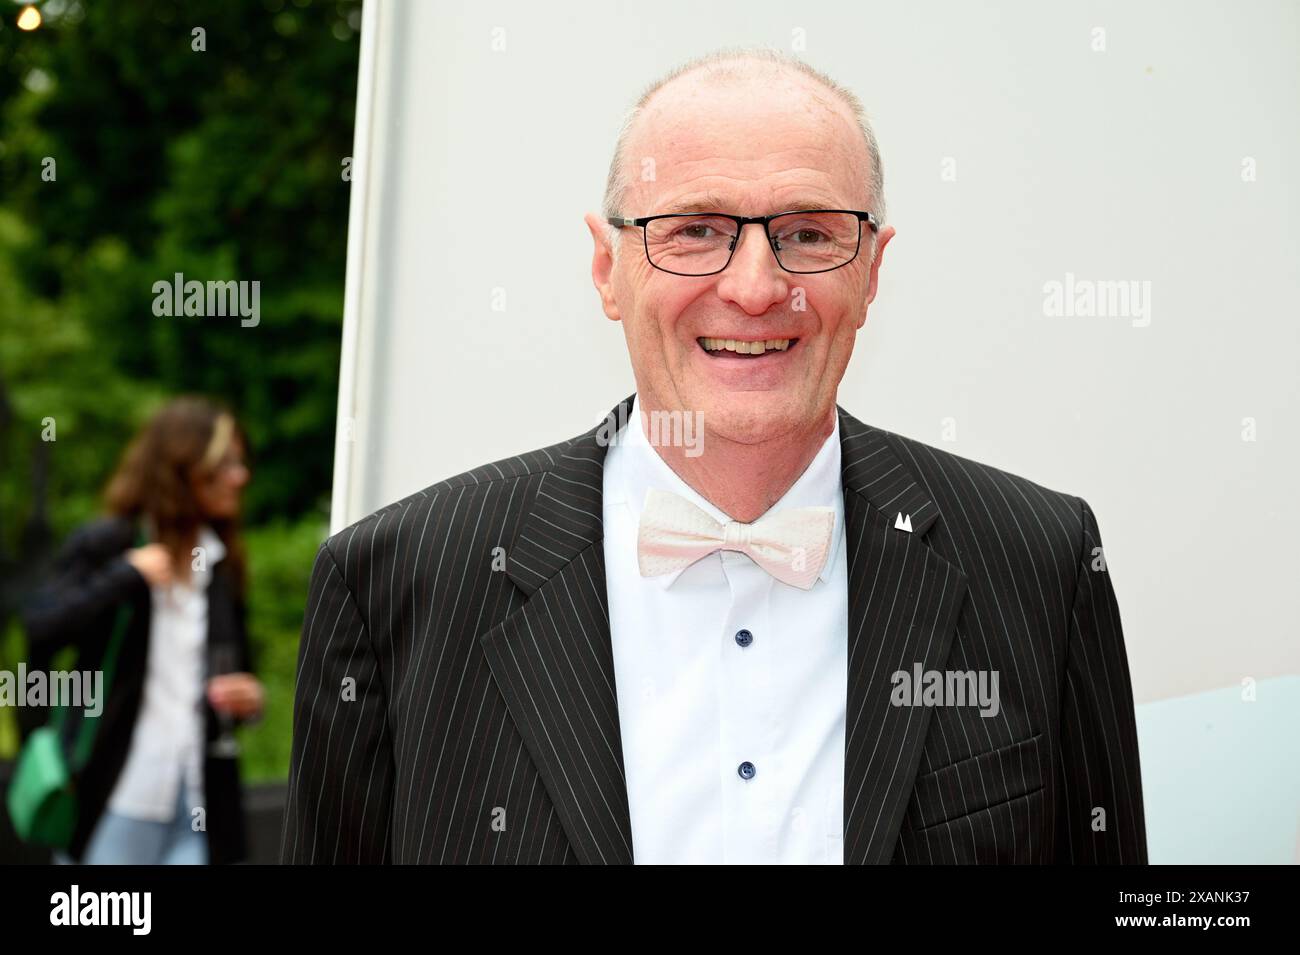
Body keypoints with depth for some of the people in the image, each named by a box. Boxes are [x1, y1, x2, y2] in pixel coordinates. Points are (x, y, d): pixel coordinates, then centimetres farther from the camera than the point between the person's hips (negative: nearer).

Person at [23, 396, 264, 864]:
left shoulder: (223, 564, 14)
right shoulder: (105, 545, -1)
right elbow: (40, 626, -16)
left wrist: (250, 696, 2)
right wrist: (126, 574, -16)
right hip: (120, 793, -4)